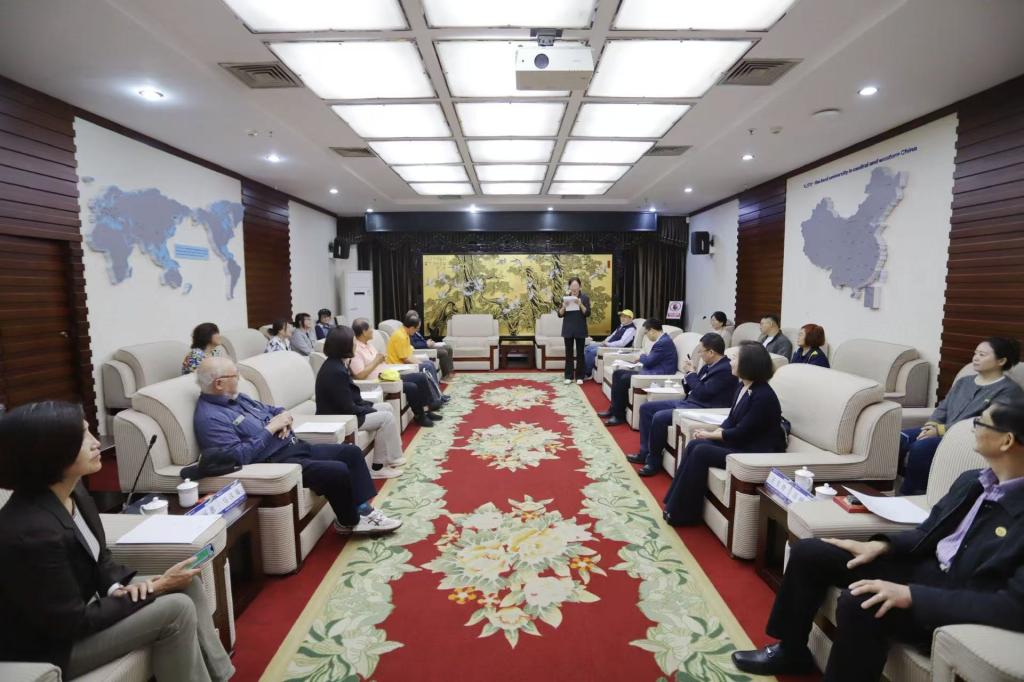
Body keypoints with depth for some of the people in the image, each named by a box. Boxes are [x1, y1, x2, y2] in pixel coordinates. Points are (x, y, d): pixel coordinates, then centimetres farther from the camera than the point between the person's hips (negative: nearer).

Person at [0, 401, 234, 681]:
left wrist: (119, 586, -10)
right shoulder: (31, 533, -32)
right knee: (176, 608, -20)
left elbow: (100, 556, 9)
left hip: (80, 607, 8)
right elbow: (73, 624, -24)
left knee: (188, 585, -1)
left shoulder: (73, 491, -6)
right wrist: (156, 588, -18)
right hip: (52, 647, -8)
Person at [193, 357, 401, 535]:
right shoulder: (209, 418, -15)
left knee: (351, 452, 5)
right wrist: (270, 428, -18)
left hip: (294, 446, 10)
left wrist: (283, 418, 0)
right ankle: (349, 522, 1)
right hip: (274, 462, -10)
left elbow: (271, 410, 24)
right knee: (338, 471, -24)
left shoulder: (237, 398, 14)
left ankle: (363, 509, 6)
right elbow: (240, 456, -24)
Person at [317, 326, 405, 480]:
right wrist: (371, 410, -11)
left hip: (342, 411, 11)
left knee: (386, 407, 12)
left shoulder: (334, 364, 5)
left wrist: (369, 406, 3)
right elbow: (348, 408, -25)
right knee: (386, 418, -13)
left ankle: (391, 456, 15)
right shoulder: (336, 371, -27)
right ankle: (377, 467, -3)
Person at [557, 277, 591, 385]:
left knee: (580, 353, 1)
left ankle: (580, 376, 8)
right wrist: (564, 306, -17)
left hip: (580, 329, -2)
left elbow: (587, 313, -7)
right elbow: (560, 314, 2)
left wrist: (580, 304, -22)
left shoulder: (585, 298, 0)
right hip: (568, 329, 2)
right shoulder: (565, 298, 6)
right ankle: (568, 376, 10)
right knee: (569, 353, 5)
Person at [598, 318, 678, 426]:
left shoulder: (664, 342, -18)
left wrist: (641, 356, 1)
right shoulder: (662, 340, 15)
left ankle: (619, 416, -10)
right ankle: (614, 409, 8)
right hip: (650, 371, 11)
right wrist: (643, 357, 6)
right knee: (617, 373, 7)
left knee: (623, 379, -22)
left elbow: (648, 361, -19)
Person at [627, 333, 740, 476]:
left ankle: (654, 461, -9)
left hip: (702, 410, -10)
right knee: (646, 408, 6)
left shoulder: (726, 369, -17)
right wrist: (689, 374, -2)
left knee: (659, 417, -27)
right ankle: (645, 452, 11)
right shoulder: (709, 366, 11)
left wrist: (691, 372, -9)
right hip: (688, 402, 10)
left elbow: (702, 393, -22)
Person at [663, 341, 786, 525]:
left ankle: (682, 513, -6)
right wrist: (716, 432, -7)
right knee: (694, 445, -7)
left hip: (757, 452, -9)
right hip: (740, 442, 9)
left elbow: (742, 432, -20)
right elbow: (731, 420, 11)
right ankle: (675, 503, -2)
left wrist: (711, 435, -10)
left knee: (701, 452, -19)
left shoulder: (763, 396, -22)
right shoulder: (743, 387, 5)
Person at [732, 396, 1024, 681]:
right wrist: (880, 546, -3)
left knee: (859, 603, -34)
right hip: (926, 567, 8)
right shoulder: (971, 481, 5)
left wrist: (910, 594, -31)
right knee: (808, 552, 0)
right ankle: (791, 650, 18)